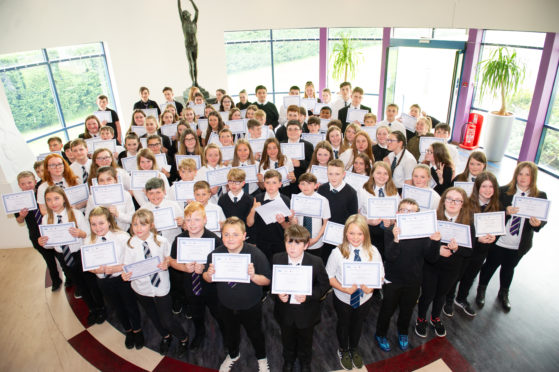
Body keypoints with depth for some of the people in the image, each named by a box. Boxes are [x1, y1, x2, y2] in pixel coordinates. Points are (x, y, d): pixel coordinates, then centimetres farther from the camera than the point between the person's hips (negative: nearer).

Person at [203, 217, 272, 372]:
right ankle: (233, 355, 60)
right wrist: (209, 275, -26)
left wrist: (253, 276, -40)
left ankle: (261, 358, 53)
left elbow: (267, 280, -20)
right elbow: (207, 279, -3)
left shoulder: (256, 254, -25)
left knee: (255, 333, 21)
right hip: (226, 306, 3)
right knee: (229, 333, 27)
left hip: (250, 307, -2)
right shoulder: (215, 254, -15)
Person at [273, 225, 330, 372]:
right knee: (287, 339, 28)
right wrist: (278, 293, -22)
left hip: (306, 311, -1)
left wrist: (308, 295, -26)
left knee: (305, 340, 26)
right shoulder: (277, 259, -16)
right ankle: (288, 360, 61)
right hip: (285, 311, 2)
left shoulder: (316, 262, -21)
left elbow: (324, 284, -12)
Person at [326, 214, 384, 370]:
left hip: (364, 298, 2)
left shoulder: (373, 251, -16)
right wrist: (344, 288, -26)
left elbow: (380, 275, -7)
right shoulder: (338, 252, -22)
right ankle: (343, 351, 54)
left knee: (358, 324, 27)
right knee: (343, 324, 23)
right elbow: (329, 276, -13)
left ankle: (354, 349, 58)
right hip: (343, 299, -2)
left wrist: (371, 286, -25)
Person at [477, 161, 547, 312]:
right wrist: (506, 211, -29)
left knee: (509, 268, 22)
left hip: (520, 244, 2)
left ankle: (504, 294, 47)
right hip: (498, 241, -2)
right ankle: (481, 290, 40)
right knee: (490, 265, 15)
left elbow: (544, 219, 0)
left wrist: (537, 223, -22)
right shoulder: (503, 191, -11)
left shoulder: (540, 196, -4)